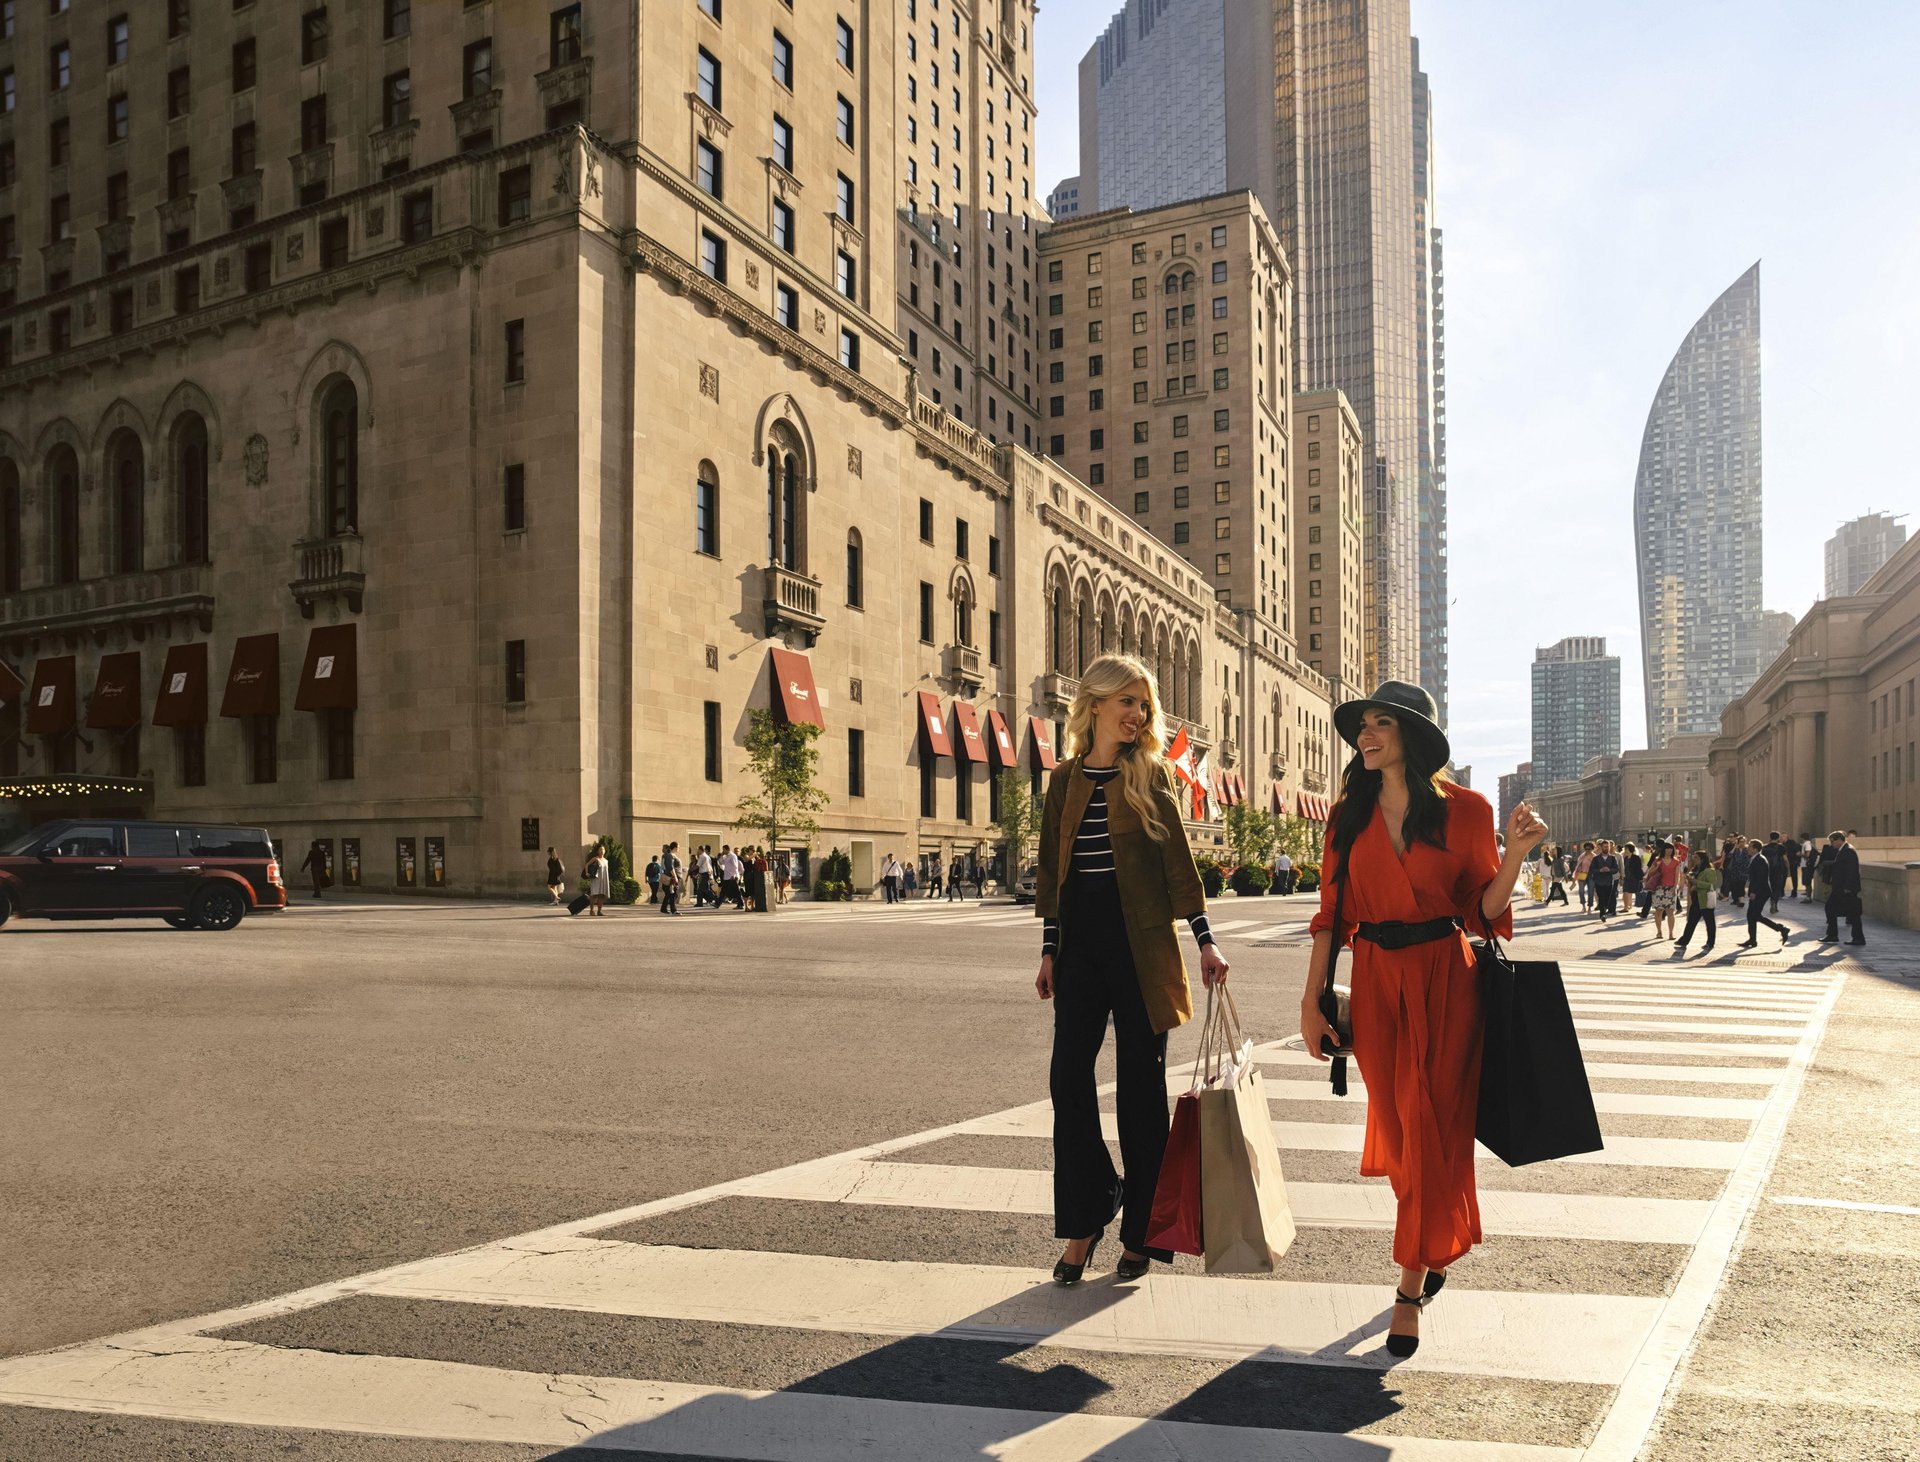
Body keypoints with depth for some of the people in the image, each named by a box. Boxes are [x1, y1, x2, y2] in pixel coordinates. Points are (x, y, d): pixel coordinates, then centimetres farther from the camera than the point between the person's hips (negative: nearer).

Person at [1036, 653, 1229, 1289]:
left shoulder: (1150, 774, 2)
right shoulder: (1066, 779, 8)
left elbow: (1178, 860, -1)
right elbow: (1051, 868, 11)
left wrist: (1205, 940, -6)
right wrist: (1048, 951, 8)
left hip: (1140, 941, -3)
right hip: (1081, 943, 3)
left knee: (1140, 1082, 3)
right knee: (1069, 1077, -1)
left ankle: (1141, 1230, 15)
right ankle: (1084, 1219, 15)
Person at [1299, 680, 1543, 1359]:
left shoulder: (1465, 809, -2)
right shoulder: (1350, 815, 6)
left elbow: (1482, 910, 0)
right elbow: (1332, 914, 6)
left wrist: (1515, 851, -15)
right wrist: (1311, 998, 2)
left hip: (1445, 979, -3)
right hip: (1375, 980, 3)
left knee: (1430, 1128, -4)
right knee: (1396, 1124, 10)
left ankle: (1411, 1286, 5)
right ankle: (1435, 1248, 35)